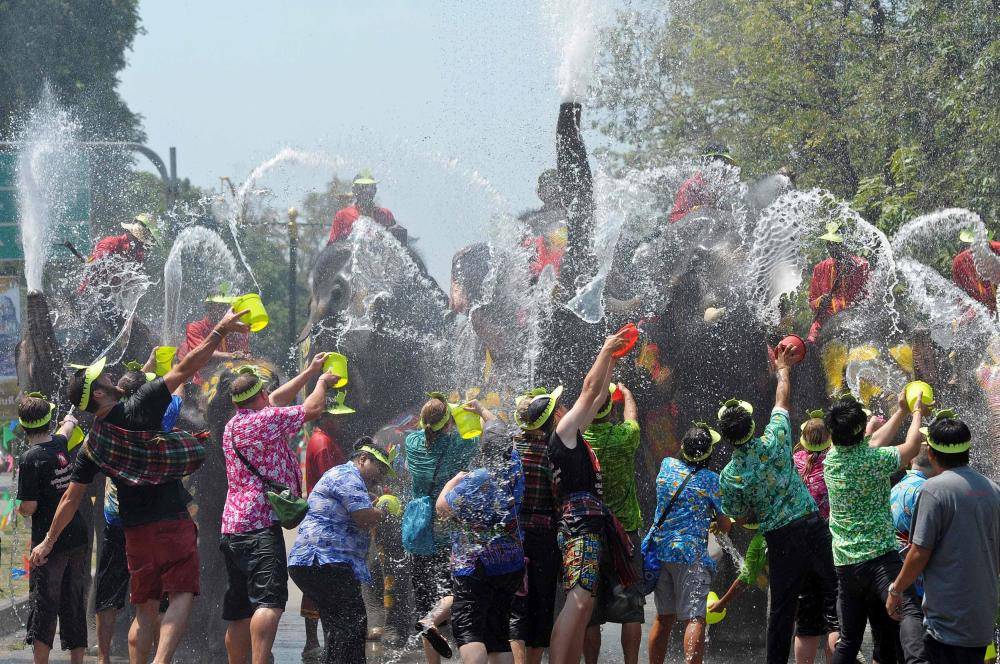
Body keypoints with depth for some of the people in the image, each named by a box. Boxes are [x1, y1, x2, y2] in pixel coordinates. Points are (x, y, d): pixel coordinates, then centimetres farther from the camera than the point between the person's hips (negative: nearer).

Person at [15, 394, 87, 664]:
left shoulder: (30, 459, -15)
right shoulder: (63, 445, 3)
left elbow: (29, 507, -17)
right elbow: (65, 432, 30)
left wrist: (20, 509, 6)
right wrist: (69, 421, 54)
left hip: (50, 542, -5)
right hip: (79, 537, 5)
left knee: (44, 604, 0)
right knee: (75, 604, 11)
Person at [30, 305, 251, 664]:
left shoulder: (91, 446, 5)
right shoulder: (137, 409, -9)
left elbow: (71, 498, 10)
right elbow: (184, 369, -10)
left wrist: (48, 541, 21)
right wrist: (220, 331, -4)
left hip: (136, 531, 5)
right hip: (173, 523, -5)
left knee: (146, 609, 14)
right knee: (180, 597, -6)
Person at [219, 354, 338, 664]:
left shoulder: (233, 425, 20)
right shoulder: (266, 419, -6)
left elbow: (275, 400, 34)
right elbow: (313, 409, 1)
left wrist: (309, 372, 40)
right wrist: (322, 382, 21)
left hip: (232, 527, 9)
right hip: (260, 525, -9)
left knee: (240, 611, 11)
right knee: (270, 601, -21)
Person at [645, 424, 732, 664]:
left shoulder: (667, 466, 7)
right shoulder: (711, 480, -4)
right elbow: (725, 525, 0)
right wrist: (713, 523, 22)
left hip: (658, 549, 6)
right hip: (690, 553, -6)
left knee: (664, 617, 15)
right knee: (694, 618, -11)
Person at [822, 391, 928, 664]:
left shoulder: (831, 460, 9)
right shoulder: (874, 460, -9)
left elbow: (875, 441, 25)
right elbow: (912, 445, 8)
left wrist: (901, 412, 33)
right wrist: (917, 413, 25)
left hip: (845, 565, 6)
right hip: (880, 557, -6)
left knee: (848, 638, 12)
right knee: (910, 612, -23)